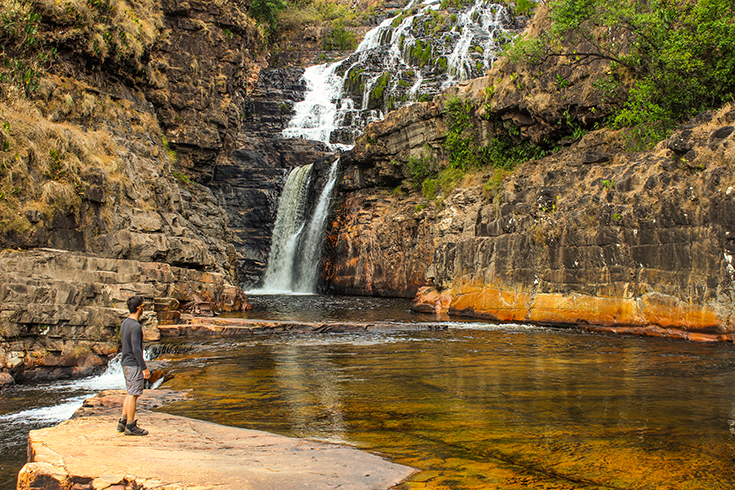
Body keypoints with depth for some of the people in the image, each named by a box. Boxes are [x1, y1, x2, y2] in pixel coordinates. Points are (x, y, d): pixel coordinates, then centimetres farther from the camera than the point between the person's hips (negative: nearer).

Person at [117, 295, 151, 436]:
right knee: (133, 394, -3)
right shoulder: (135, 326, -19)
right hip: (134, 364, -10)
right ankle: (130, 427, 3)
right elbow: (136, 349, -22)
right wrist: (144, 368, -17)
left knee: (130, 393, 17)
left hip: (125, 362, 10)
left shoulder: (125, 323, 11)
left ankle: (123, 422, 19)